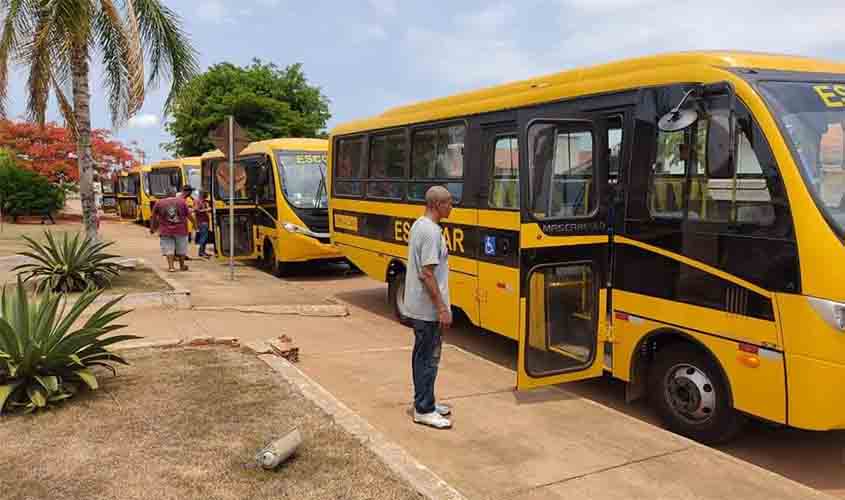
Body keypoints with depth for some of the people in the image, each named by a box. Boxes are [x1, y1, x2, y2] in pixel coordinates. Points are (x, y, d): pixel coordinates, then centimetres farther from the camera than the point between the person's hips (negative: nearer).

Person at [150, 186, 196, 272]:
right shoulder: (182, 201, 0)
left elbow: (154, 217, 10)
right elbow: (189, 215, 1)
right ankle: (182, 266, 25)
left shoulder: (159, 203, 2)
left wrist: (152, 228, 23)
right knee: (181, 249, 14)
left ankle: (171, 266, -4)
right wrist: (195, 223, 15)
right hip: (181, 230, 1)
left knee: (168, 249, 4)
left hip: (166, 231, 0)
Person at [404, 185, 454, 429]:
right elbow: (427, 274, -24)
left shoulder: (418, 225, 10)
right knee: (428, 358, 0)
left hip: (417, 305, 10)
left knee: (421, 355, 17)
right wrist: (442, 308, -21)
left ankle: (424, 401, 29)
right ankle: (424, 410, 9)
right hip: (428, 308, -10)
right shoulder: (431, 232, -21)